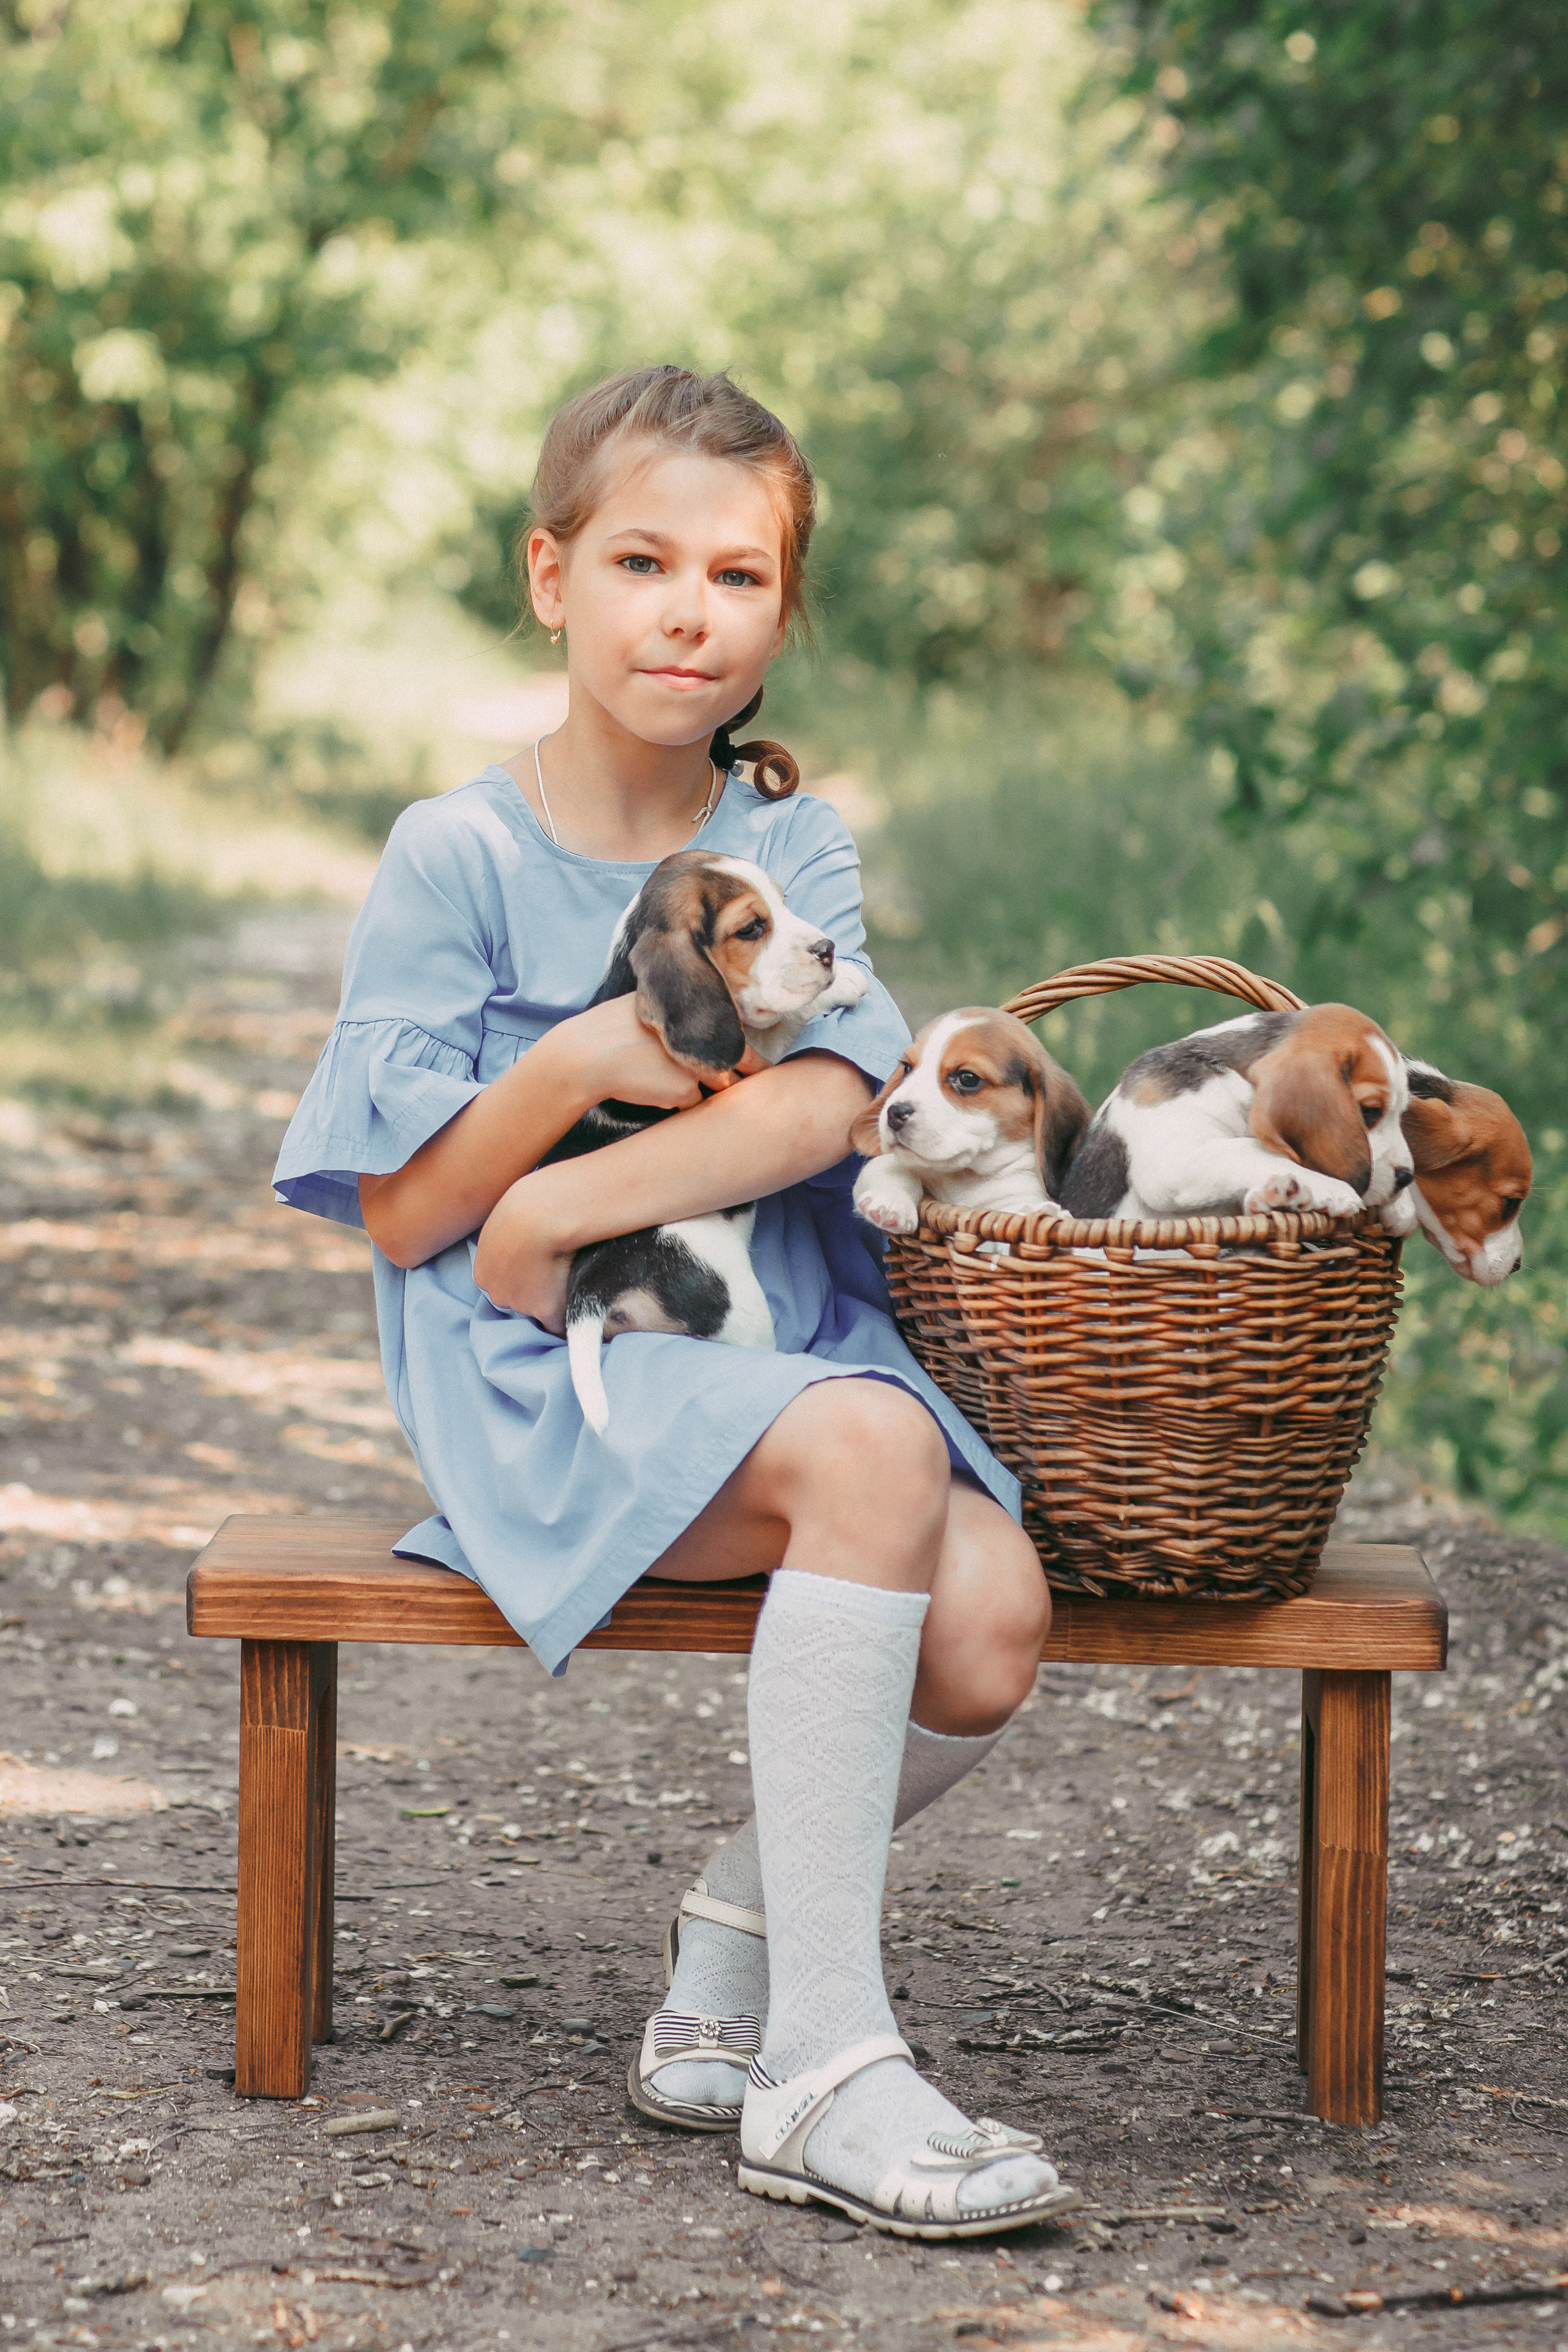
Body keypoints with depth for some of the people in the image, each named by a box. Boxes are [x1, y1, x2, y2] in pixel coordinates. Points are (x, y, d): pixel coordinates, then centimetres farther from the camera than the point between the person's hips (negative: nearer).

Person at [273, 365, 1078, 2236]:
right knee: (870, 1453, -33)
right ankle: (822, 2065, -30)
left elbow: (819, 1105, -9)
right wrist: (578, 1064, -17)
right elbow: (401, 1217, -1)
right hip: (543, 1381, -4)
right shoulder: (460, 853, 1)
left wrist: (553, 1212, -17)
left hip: (785, 1334, 4)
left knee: (988, 1625, -24)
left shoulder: (795, 851, 10)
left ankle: (736, 1939, 6)